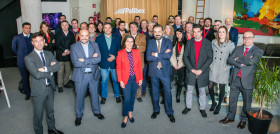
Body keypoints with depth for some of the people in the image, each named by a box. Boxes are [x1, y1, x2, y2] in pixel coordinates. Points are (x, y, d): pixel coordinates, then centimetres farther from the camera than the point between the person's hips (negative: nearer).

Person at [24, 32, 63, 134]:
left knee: (50, 110, 22)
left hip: (50, 87, 5)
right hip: (38, 90, -5)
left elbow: (57, 66, -10)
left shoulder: (49, 54, 5)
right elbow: (37, 75, -23)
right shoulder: (28, 58, -13)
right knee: (38, 114, 11)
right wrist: (50, 70, -12)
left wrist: (45, 68, -23)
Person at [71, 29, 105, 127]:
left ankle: (96, 111, 40)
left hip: (93, 75, 2)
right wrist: (92, 61, -18)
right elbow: (75, 63, -18)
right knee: (80, 96, 11)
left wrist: (84, 60, -19)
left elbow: (98, 58, -14)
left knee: (94, 94, 18)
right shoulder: (74, 47, -7)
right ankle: (79, 115, 31)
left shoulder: (94, 45, 0)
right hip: (80, 76, -2)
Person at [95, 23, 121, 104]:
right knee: (104, 81, 9)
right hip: (104, 64, 0)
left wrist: (114, 57, -12)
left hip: (114, 63, 1)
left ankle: (117, 95, 31)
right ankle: (104, 96, 27)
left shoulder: (116, 38, 3)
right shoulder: (98, 38, 1)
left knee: (116, 80, 11)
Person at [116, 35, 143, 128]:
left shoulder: (137, 52, 2)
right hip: (126, 79, -3)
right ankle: (125, 117, 15)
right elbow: (118, 68, -3)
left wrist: (140, 78, 2)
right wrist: (120, 80, -7)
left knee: (132, 96, 14)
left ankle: (130, 113, 34)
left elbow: (139, 66, 4)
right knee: (127, 98, -3)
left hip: (135, 78, 3)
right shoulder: (120, 53, -5)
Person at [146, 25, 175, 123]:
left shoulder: (168, 42, -2)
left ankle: (169, 112, 22)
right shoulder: (150, 42, 0)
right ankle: (156, 110, 34)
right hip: (153, 71, 2)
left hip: (165, 71, -1)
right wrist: (163, 55, -17)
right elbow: (148, 57, -13)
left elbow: (169, 55, -19)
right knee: (155, 92, 15)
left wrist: (156, 55, -16)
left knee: (168, 92, 5)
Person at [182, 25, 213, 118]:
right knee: (189, 90, 11)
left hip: (203, 71, -1)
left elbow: (210, 58, -5)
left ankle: (202, 108, 24)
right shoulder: (189, 42, 2)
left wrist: (201, 70, -12)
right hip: (191, 71, 2)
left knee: (202, 91, 9)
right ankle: (188, 107, 27)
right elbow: (185, 57, 0)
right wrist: (191, 69, -9)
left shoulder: (207, 43, -3)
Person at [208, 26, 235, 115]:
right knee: (210, 87, -1)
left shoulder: (230, 44, -4)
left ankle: (219, 105, 27)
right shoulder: (213, 42, 5)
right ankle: (213, 102, 26)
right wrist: (210, 63, 4)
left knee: (222, 89, 5)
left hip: (223, 70, -2)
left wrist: (228, 66, -8)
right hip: (213, 68, 2)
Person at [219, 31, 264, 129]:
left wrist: (238, 59, -8)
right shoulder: (238, 49, 10)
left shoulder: (258, 51, -2)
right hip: (235, 79, 3)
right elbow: (229, 60, -3)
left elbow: (251, 61, -20)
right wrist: (241, 64, -15)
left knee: (246, 102, 11)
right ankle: (230, 117, 31)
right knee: (232, 100, 13)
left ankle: (243, 119, 30)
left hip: (247, 81, -3)